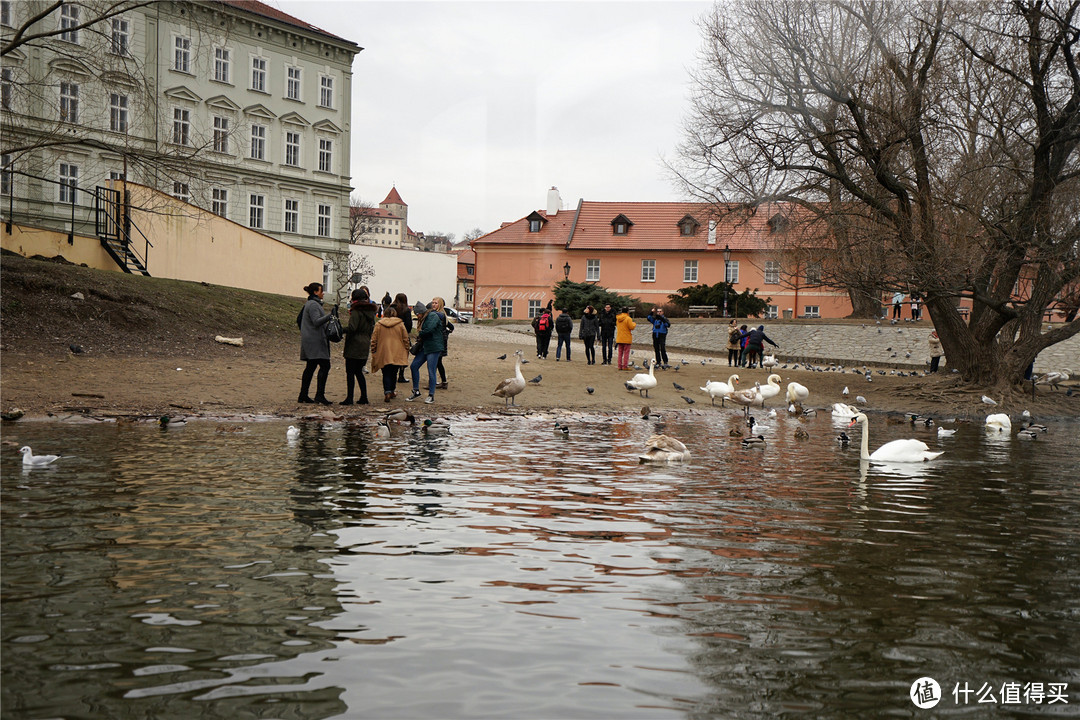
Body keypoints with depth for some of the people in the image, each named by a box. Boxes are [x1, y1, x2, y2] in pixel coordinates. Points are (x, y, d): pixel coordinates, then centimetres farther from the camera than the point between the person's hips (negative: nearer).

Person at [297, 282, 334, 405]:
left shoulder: (309, 304, 19)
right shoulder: (313, 304, -12)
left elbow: (299, 319, 25)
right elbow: (316, 321, -22)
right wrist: (330, 316, -27)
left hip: (309, 340, 11)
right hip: (315, 340, -11)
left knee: (310, 367, 11)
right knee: (324, 366, -13)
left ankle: (303, 395, 11)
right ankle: (319, 395, -18)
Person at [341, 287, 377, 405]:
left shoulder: (356, 310, -12)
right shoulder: (371, 311, 11)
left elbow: (352, 328, -21)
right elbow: (372, 328, 15)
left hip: (354, 345, -8)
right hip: (365, 345, 8)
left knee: (350, 372, -3)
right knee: (358, 371, 16)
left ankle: (349, 398, -5)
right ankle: (364, 397, 14)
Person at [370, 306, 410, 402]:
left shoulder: (378, 324, 0)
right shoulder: (400, 324, 0)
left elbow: (374, 341, 2)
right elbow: (406, 339, 4)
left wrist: (373, 352, 10)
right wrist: (406, 352, 13)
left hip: (383, 354, -1)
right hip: (397, 354, 1)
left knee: (386, 374, 1)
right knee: (393, 373, 17)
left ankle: (387, 392, -16)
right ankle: (392, 391, 26)